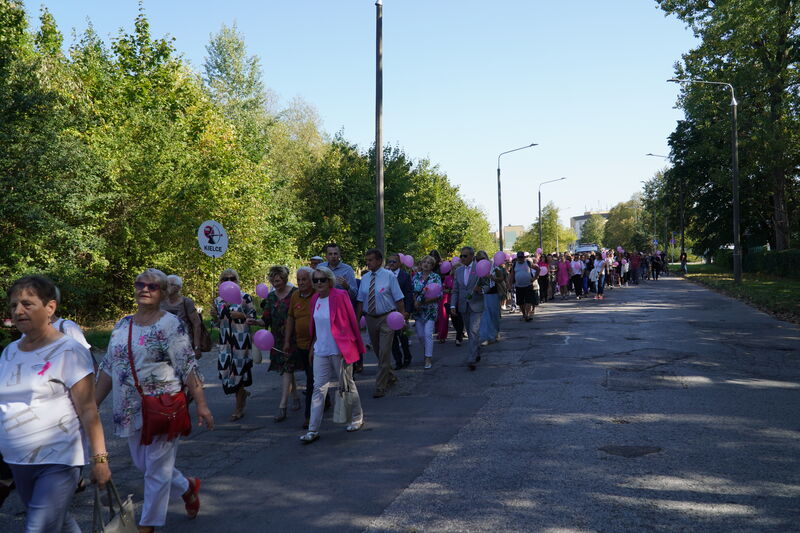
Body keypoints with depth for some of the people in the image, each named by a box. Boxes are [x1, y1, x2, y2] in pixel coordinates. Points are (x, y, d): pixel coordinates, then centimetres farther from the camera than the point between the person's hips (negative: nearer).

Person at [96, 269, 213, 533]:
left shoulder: (171, 325, -9)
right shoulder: (122, 325, 9)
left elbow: (188, 368, -12)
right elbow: (108, 369, 13)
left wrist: (201, 405, -15)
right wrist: (93, 405, 12)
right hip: (130, 410, 7)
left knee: (157, 470, 1)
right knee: (142, 464, 17)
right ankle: (188, 486, 41)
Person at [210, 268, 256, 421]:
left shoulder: (245, 297, -4)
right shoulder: (218, 301, 9)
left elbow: (254, 318, -1)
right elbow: (216, 324, 14)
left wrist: (241, 315, -18)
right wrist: (214, 316, -6)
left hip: (241, 340, -4)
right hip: (225, 341, 5)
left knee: (238, 370, -1)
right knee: (225, 370, 4)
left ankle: (239, 408, 11)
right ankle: (243, 393, 33)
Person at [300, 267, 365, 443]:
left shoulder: (340, 296, -11)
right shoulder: (315, 299, 7)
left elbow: (352, 321, -8)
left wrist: (357, 346, -6)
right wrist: (312, 347, 16)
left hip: (340, 350, -5)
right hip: (321, 350, 5)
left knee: (347, 385, 9)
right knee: (318, 388, 1)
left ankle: (357, 418, 30)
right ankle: (313, 430, 1)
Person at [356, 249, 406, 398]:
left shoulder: (389, 276, -9)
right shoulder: (365, 278, 5)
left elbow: (399, 299, -8)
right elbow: (360, 301, 8)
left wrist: (402, 316, -14)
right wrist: (357, 319, 3)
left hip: (386, 318, -5)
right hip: (370, 318, 5)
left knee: (384, 352, -7)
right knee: (377, 352, 16)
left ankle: (380, 387, 1)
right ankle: (390, 377, 37)